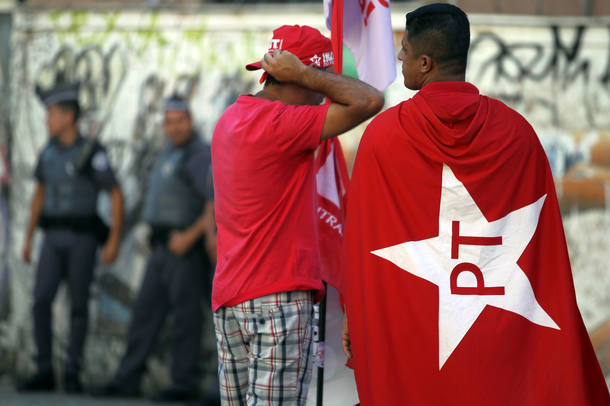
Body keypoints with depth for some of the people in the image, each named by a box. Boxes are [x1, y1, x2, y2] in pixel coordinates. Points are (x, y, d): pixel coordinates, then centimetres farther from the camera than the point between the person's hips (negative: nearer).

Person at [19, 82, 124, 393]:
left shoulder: (93, 154, -9)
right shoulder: (49, 151, 9)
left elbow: (117, 196, -8)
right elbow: (40, 194, 19)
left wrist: (114, 241, -15)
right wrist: (28, 238, 17)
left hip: (83, 237, -4)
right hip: (54, 239, 4)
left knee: (78, 305, -1)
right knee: (41, 301, -7)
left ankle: (73, 376, 10)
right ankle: (44, 373, -2)